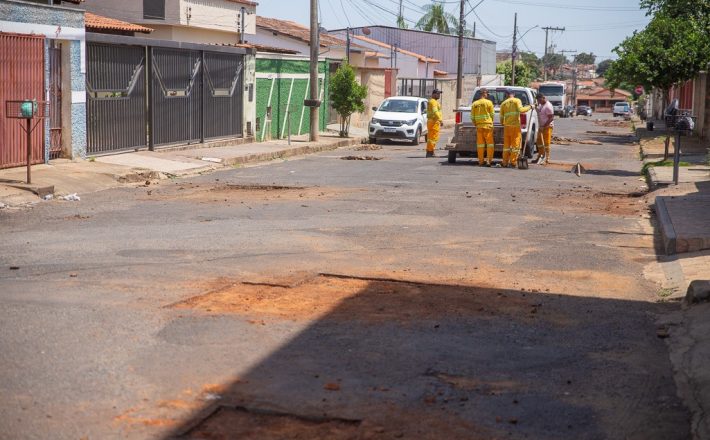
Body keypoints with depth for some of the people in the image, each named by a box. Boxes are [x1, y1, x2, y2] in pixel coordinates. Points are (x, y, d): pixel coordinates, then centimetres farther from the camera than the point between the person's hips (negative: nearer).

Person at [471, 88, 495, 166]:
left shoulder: (474, 104, 6)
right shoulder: (489, 102, -4)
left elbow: (472, 117, 7)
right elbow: (492, 114, 0)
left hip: (479, 126, 3)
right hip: (488, 125, -3)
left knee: (480, 144, 7)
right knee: (489, 143, 1)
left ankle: (481, 161, 8)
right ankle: (489, 160, -4)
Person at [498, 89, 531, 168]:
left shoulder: (503, 103, 11)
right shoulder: (517, 101, -1)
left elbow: (501, 117, 12)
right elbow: (521, 110, -17)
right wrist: (529, 107, -3)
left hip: (507, 126, 4)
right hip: (515, 125, -4)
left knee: (506, 144, 12)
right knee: (515, 144, 0)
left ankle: (505, 162, 13)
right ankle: (513, 162, -3)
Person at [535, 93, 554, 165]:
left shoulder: (548, 106, -19)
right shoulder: (540, 105, 10)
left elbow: (551, 118, -21)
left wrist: (544, 126, -23)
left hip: (547, 126, -10)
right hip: (541, 126, 10)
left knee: (546, 143, -7)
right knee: (539, 141, 15)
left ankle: (547, 159, -3)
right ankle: (540, 157, 26)